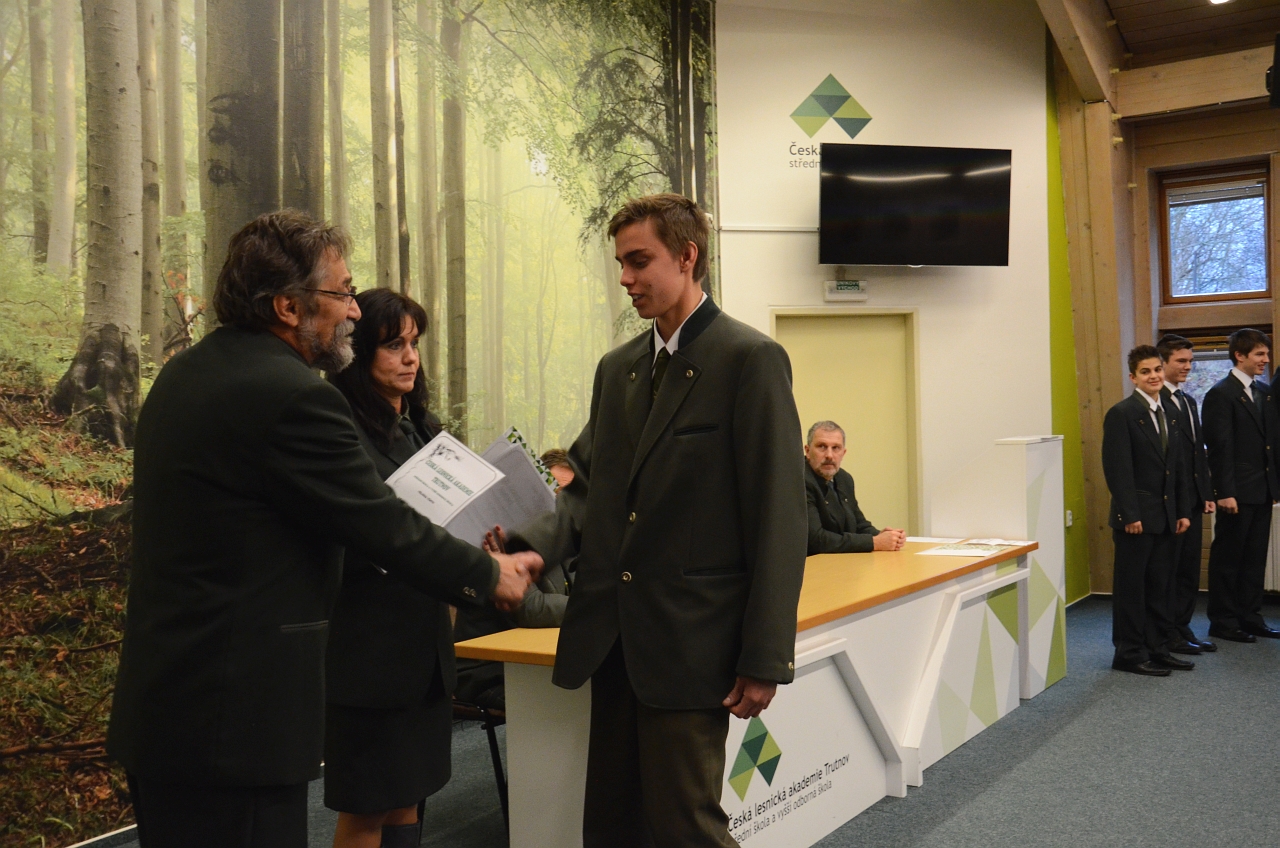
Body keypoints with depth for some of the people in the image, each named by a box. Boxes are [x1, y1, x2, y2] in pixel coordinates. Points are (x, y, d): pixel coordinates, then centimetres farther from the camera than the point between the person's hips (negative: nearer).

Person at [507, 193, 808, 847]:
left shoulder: (749, 359, -8)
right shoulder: (617, 367, 13)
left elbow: (777, 518, -11)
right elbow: (590, 486, 12)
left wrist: (765, 659, -14)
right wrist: (534, 545, -9)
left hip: (691, 642, -7)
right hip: (613, 642, 7)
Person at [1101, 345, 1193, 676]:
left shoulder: (1169, 413, 13)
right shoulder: (1121, 414, -10)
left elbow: (1179, 468, 16)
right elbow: (1118, 469, -15)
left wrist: (1183, 510, 9)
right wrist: (1130, 515, -19)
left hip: (1165, 517, 7)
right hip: (1136, 517, -7)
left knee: (1159, 586, 13)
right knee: (1131, 587, 1)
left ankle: (1157, 649, 22)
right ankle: (1129, 654, 9)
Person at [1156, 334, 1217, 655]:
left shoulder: (1188, 400, 16)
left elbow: (1200, 450, 18)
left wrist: (1207, 493, 13)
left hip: (1193, 497, 9)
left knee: (1189, 566, 13)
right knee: (1168, 568, 1)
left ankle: (1182, 627, 23)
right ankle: (1168, 634, 10)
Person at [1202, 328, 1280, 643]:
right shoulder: (1221, 394, -10)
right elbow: (1219, 447, -15)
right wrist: (1225, 492, -18)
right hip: (1238, 492, -7)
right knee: (1228, 557, 2)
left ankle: (1249, 617, 21)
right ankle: (1223, 622, 10)